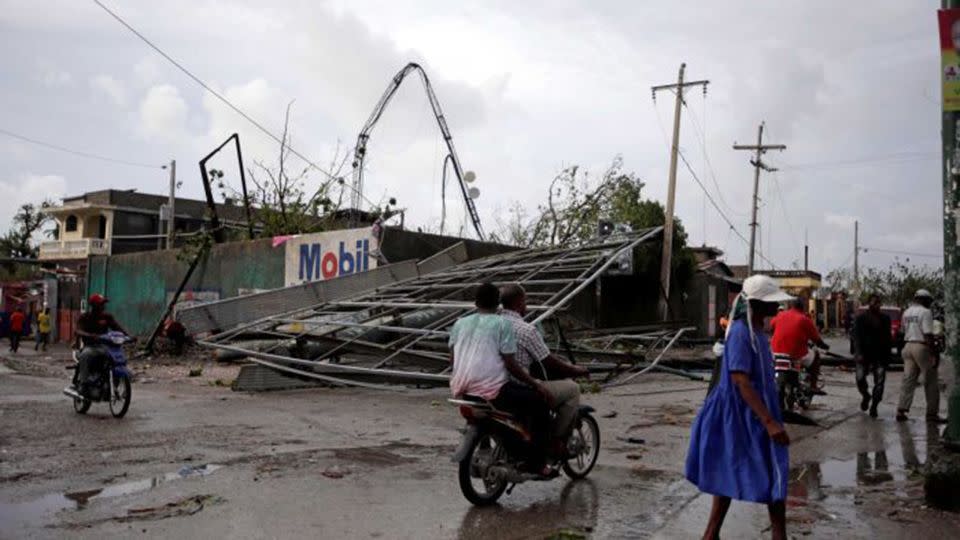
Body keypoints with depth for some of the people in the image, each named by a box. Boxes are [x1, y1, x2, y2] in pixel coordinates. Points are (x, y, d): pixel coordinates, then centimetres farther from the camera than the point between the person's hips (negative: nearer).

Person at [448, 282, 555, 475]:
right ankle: (536, 463, 1)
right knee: (540, 402, 4)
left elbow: (452, 360, 11)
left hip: (461, 390, 7)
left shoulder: (460, 323, 14)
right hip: (491, 389, -7)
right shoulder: (502, 324, -2)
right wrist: (537, 385, -1)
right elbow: (510, 364, -8)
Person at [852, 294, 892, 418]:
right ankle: (866, 396, 22)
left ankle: (874, 406, 9)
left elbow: (888, 338, 15)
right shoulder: (861, 318, 1)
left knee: (879, 381, -3)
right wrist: (858, 353, -17)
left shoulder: (885, 318, 10)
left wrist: (888, 354, 8)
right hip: (864, 354, -2)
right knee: (860, 378, -8)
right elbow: (856, 336, -6)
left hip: (880, 355, 2)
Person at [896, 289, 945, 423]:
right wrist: (935, 353, -16)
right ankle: (932, 413, 7)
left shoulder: (906, 313, 12)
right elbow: (928, 335, -17)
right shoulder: (925, 312, -11)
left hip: (908, 346, 7)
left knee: (908, 380, 7)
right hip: (922, 347, -7)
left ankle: (901, 411, 1)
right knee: (931, 382, 4)